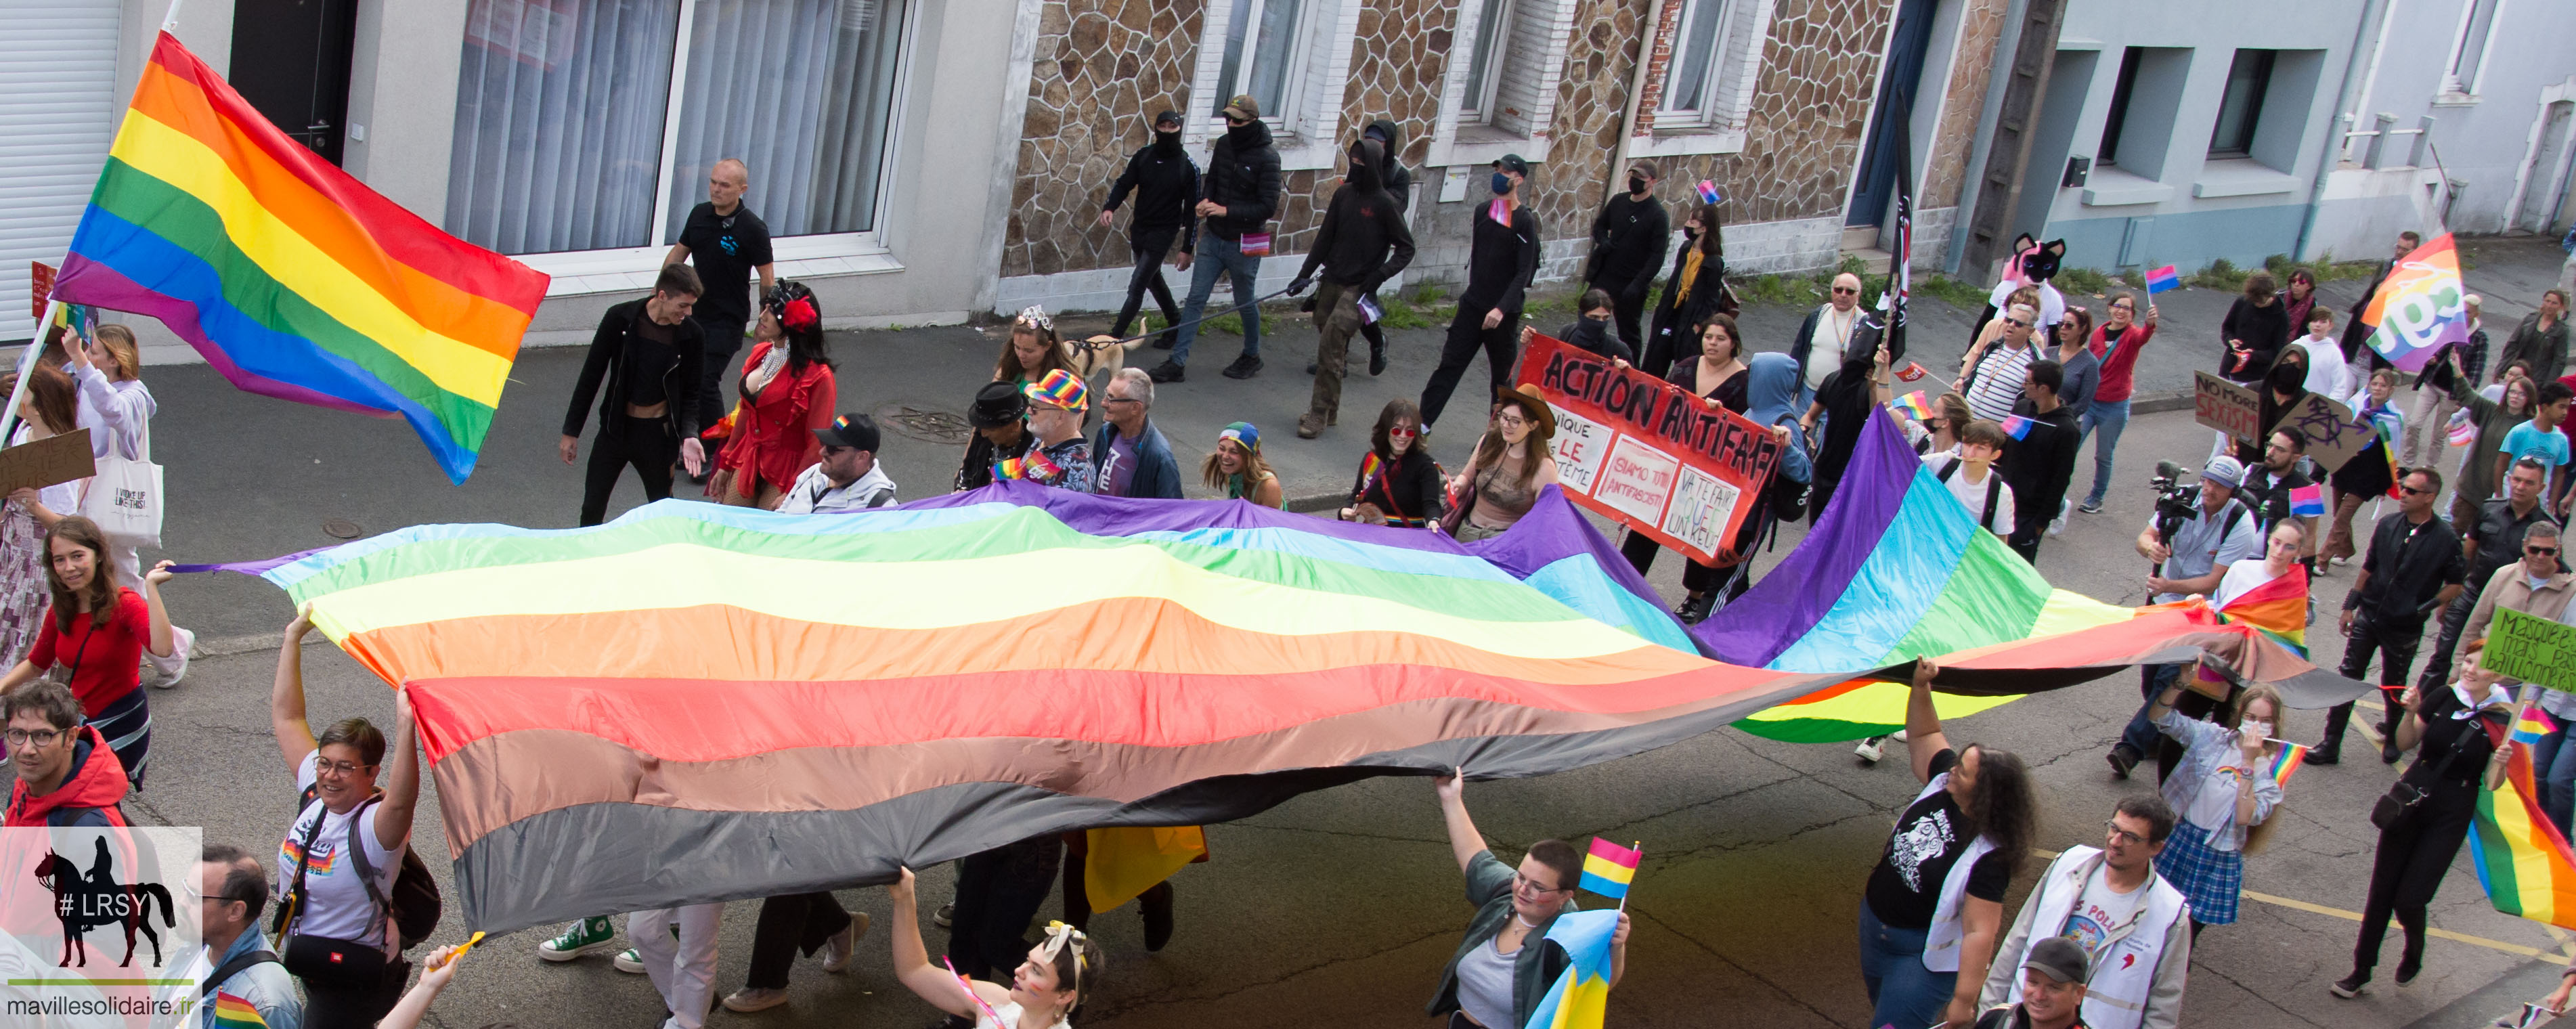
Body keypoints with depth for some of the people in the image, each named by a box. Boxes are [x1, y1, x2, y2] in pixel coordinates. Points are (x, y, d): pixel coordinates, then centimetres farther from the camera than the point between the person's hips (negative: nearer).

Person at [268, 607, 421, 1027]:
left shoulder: (375, 826, -25)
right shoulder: (315, 791, -4)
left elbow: (402, 801, -50)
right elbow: (287, 718, 3)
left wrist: (405, 727, -63)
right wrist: (294, 637, 0)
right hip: (305, 960, 8)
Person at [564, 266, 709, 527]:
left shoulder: (692, 335, -11)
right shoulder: (620, 319, -12)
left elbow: (691, 392, -1)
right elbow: (591, 375, -3)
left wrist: (689, 435, -20)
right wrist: (571, 431, 0)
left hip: (658, 434, 0)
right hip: (616, 428, 0)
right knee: (592, 509, 9)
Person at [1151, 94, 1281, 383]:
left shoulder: (1267, 157, -17)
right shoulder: (1224, 145, 1)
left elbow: (1268, 207, -18)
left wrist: (1226, 211, -24)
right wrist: (1205, 202, -9)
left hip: (1244, 244, -5)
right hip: (1214, 237, 5)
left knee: (1245, 303, 12)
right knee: (1195, 299, 2)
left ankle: (1252, 357, 33)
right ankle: (1177, 362, 5)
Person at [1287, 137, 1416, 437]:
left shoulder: (1385, 204, -10)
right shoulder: (1343, 195, 6)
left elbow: (1406, 249, -4)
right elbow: (1325, 239, 13)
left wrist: (1381, 274, -17)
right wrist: (1305, 275, 11)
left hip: (1358, 289, -5)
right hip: (1332, 282, 5)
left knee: (1330, 350, -12)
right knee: (1332, 350, 10)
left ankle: (1318, 416, -5)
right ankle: (1330, 409, 23)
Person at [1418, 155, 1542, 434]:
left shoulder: (1524, 222, -10)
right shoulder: (1483, 212, 7)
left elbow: (1523, 273, -15)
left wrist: (1502, 308, -25)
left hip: (1504, 313, -5)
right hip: (1473, 306, 5)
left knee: (1503, 376, 6)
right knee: (1449, 364, 0)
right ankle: (1424, 421, 0)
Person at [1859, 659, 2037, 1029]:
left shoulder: (1988, 857, -30)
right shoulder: (1943, 783, -11)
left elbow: (1980, 933, -31)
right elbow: (1923, 736, 6)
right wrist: (1921, 687, -11)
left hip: (1923, 955, -8)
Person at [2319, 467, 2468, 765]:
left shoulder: (2445, 539, -11)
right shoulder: (2388, 525, 0)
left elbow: (2455, 584, -1)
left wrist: (2428, 606, -14)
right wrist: (2350, 605, 9)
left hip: (2405, 627, -3)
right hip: (2369, 616, 3)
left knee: (2393, 686, 12)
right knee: (2348, 677, 0)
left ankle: (2395, 737, 37)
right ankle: (2331, 744, 5)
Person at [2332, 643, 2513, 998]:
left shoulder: (2501, 722, -11)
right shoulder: (2442, 698, -4)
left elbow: (2492, 785, -6)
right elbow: (2405, 744, 7)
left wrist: (2501, 763, -27)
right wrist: (2410, 713, -11)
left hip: (2450, 817, -3)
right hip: (2411, 798, 3)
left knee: (2409, 900, -3)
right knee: (2381, 890, 6)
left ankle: (2414, 953, 31)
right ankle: (2361, 971, 19)